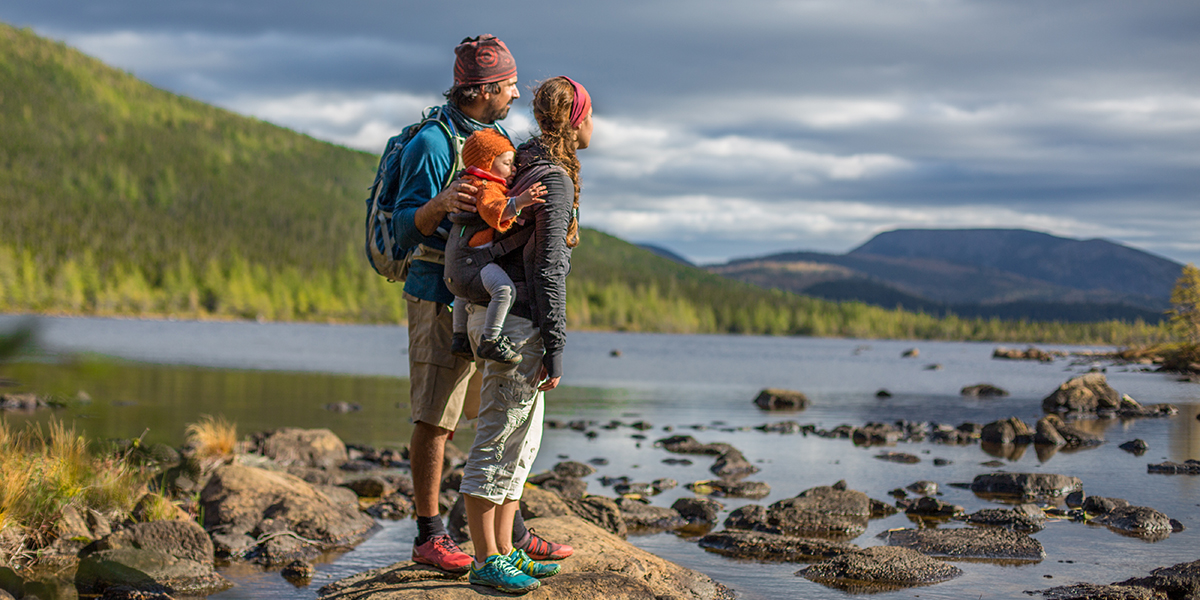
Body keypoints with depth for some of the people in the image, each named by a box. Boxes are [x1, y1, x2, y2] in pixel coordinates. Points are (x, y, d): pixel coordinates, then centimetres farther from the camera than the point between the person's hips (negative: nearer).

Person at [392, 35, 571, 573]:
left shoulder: (495, 138, 14)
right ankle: (429, 537, 6)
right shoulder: (432, 143, -12)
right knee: (434, 420, -3)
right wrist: (440, 204, -34)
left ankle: (512, 533, 17)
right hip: (441, 299, -8)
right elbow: (406, 229, -15)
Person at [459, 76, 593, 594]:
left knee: (523, 440, 14)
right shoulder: (554, 179, -14)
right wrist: (555, 348, -16)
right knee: (498, 440, -5)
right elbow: (548, 268, -18)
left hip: (496, 312, 10)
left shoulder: (524, 163, 15)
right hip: (516, 320, -10)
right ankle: (486, 561, 1)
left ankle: (504, 549, 20)